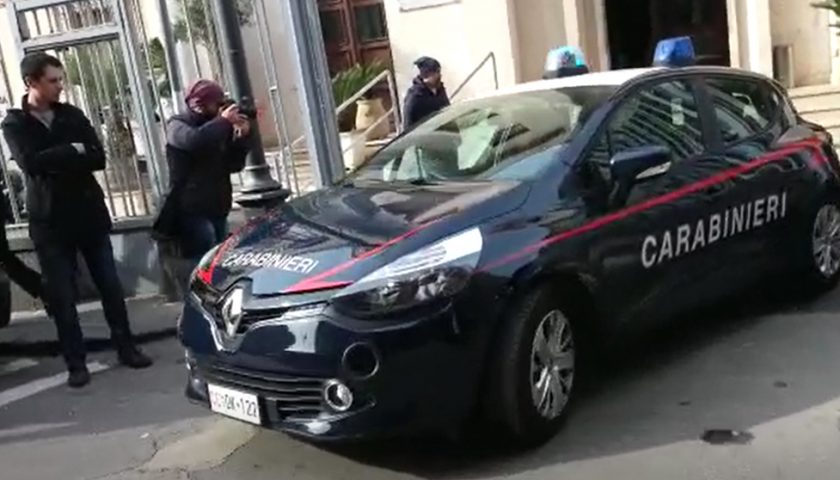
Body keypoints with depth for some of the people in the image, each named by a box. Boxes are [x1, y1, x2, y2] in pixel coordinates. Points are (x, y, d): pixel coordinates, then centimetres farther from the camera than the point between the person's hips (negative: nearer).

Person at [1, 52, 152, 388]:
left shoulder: (72, 115, 6)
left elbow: (98, 159, -5)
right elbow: (31, 162, -19)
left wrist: (55, 161, -15)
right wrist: (74, 151, -11)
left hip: (89, 213, 2)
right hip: (50, 221, -2)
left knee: (110, 286, 6)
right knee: (61, 296, 1)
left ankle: (126, 348, 18)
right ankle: (75, 362, 11)